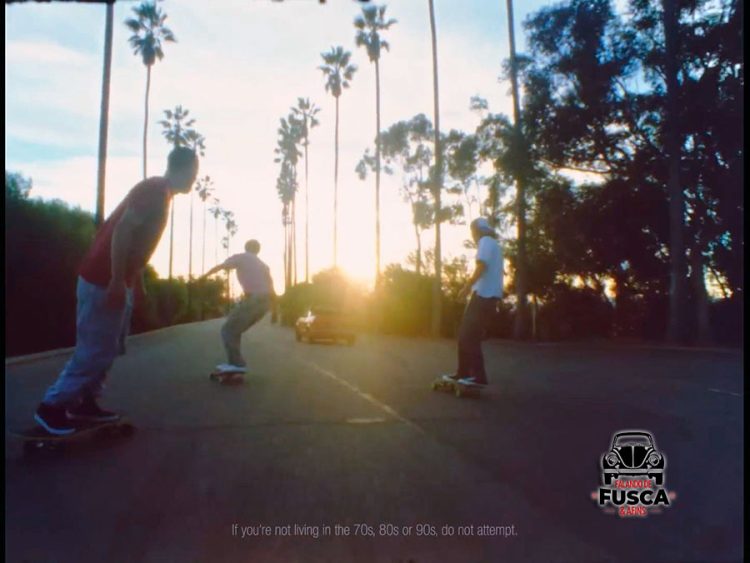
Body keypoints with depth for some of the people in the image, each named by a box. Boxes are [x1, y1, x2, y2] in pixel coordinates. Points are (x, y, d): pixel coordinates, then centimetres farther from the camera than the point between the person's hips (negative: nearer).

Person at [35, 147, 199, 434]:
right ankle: (52, 406, 9)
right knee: (95, 350, -3)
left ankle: (85, 403, 22)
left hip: (116, 282, 10)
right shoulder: (155, 190, -14)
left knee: (109, 348, 14)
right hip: (104, 281, -10)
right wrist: (117, 282, -26)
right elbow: (123, 230, -25)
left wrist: (136, 281, 21)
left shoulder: (159, 193, 16)